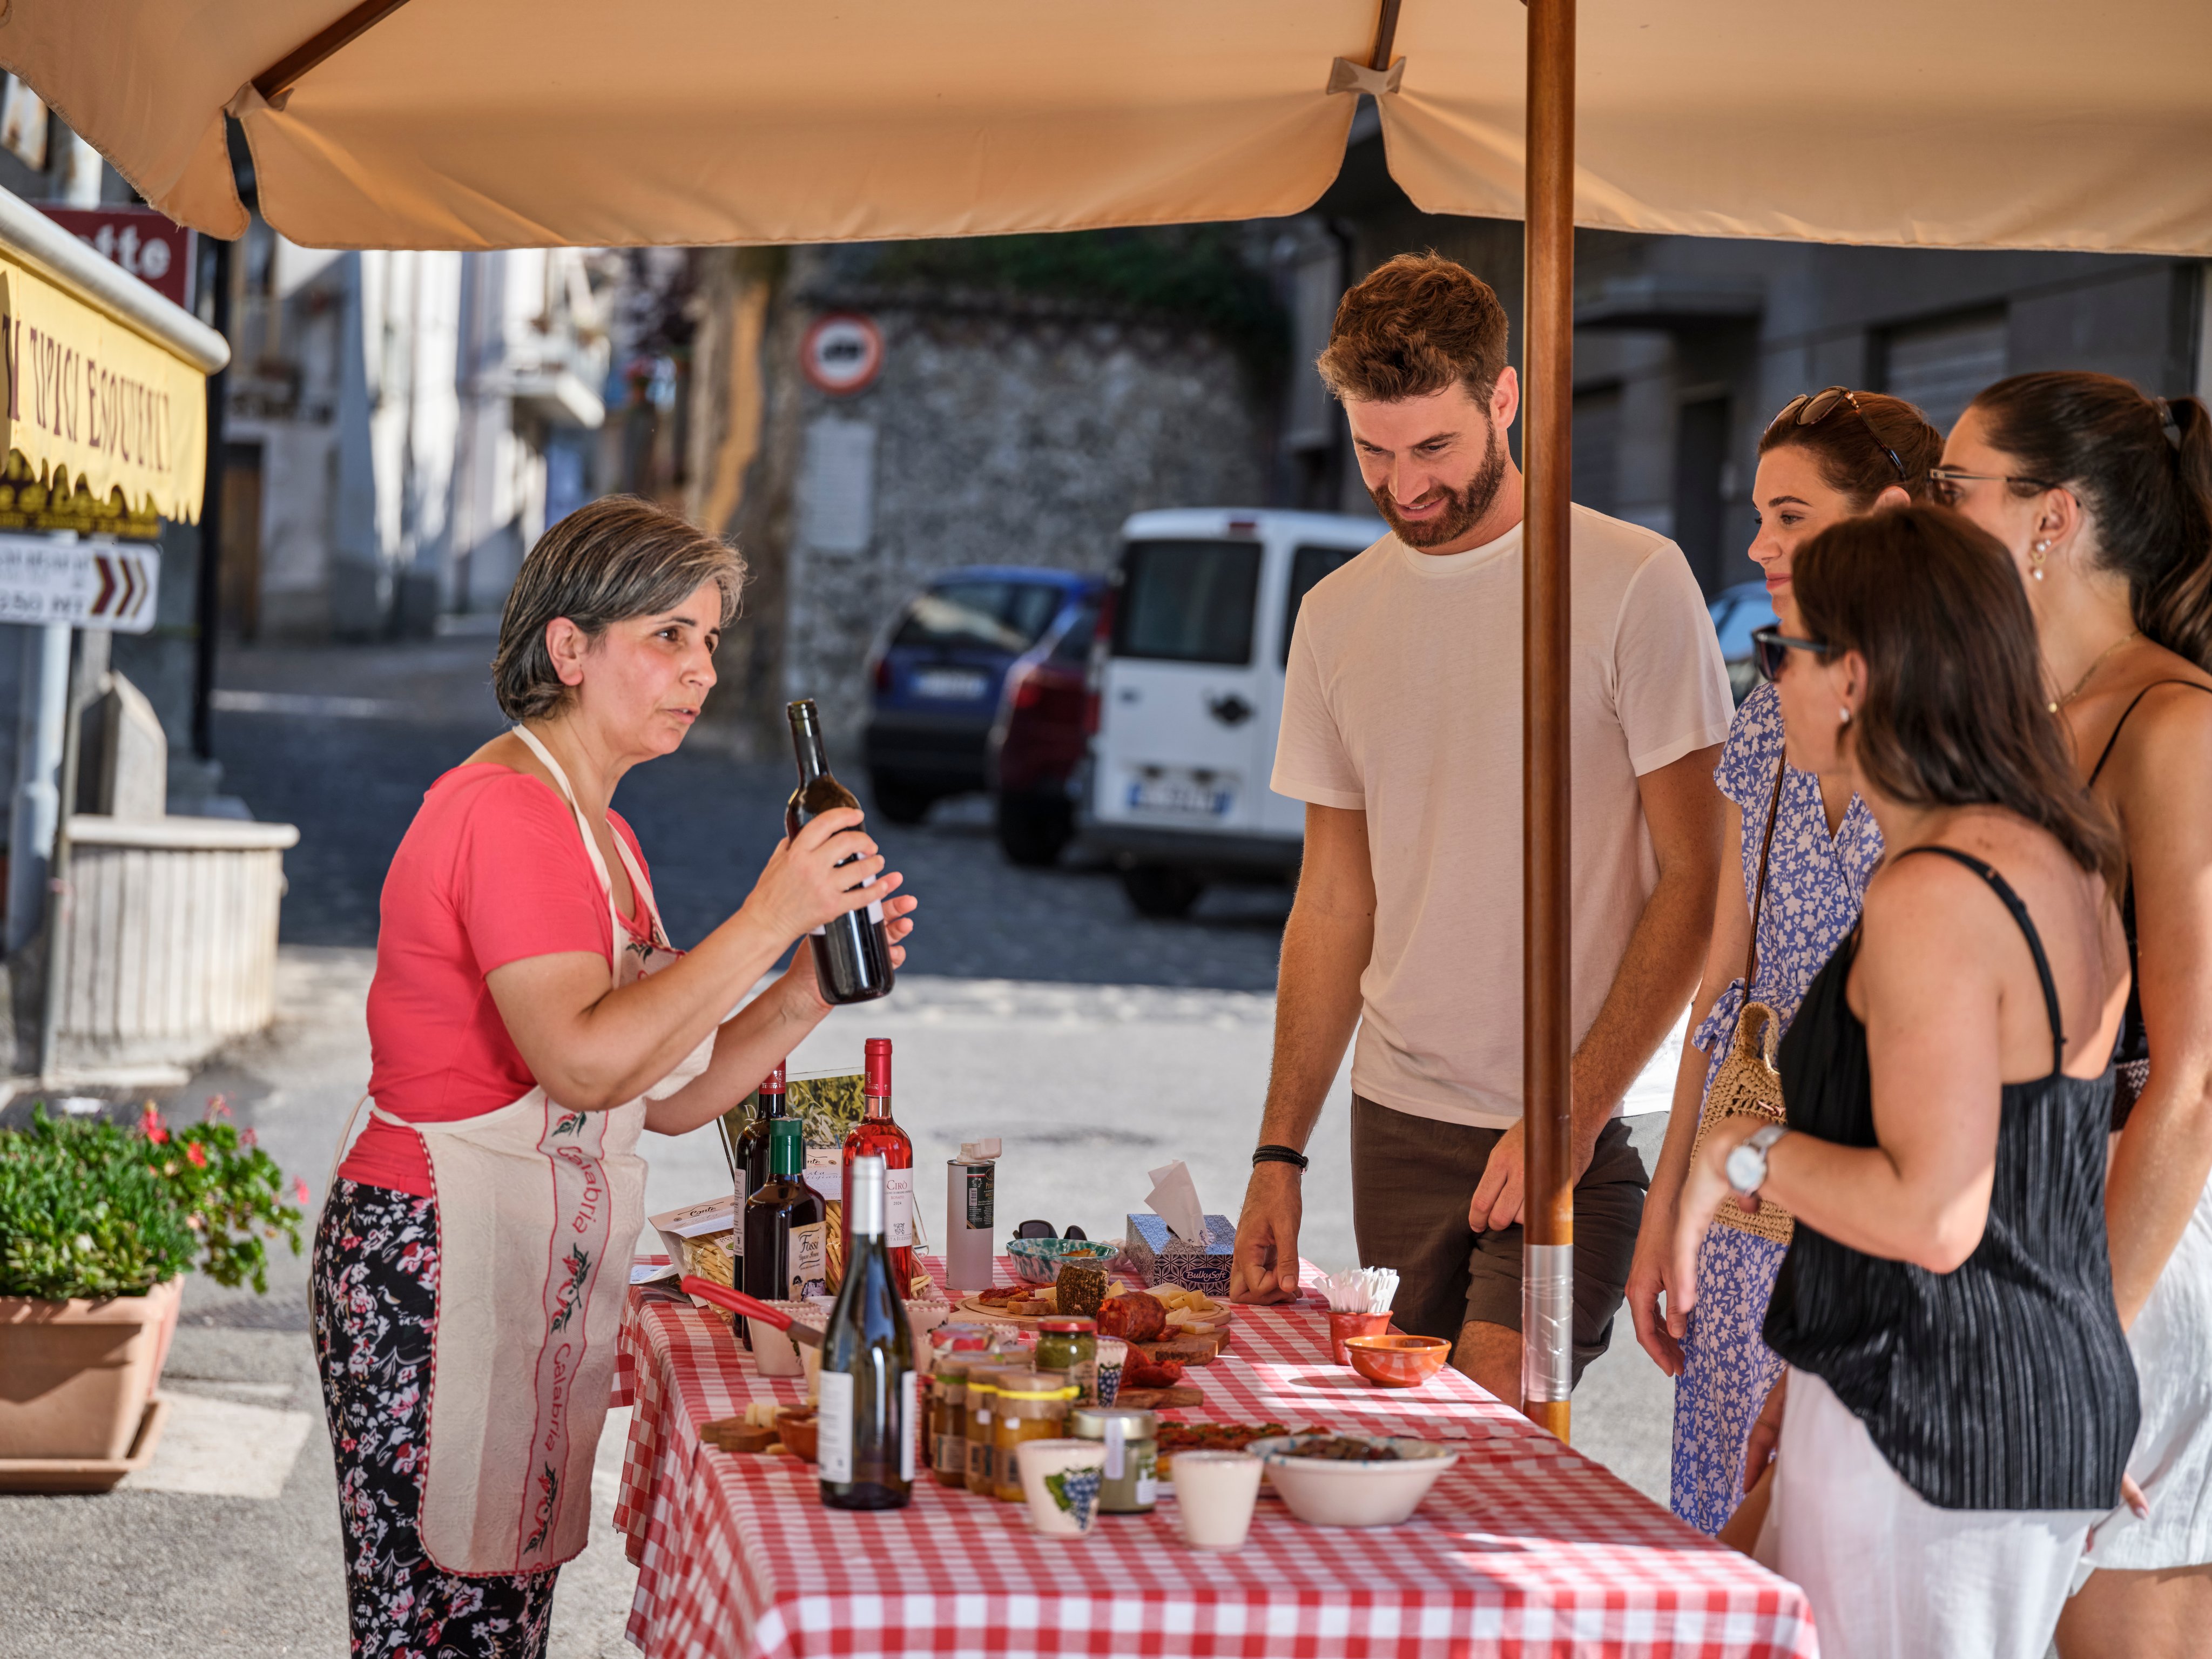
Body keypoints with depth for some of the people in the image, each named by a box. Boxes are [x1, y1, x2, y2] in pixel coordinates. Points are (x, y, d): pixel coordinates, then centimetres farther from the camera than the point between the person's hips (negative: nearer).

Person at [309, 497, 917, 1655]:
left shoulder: (596, 833, 16)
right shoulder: (507, 810, -15)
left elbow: (671, 1098, 14)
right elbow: (585, 1062, -27)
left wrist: (811, 987, 1)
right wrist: (768, 920, -24)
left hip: (538, 1276, 10)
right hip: (433, 1265, -10)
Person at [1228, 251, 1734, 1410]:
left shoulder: (1635, 584, -6)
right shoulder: (1337, 617, 10)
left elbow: (1693, 879, -6)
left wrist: (1573, 1109, -14)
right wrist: (1279, 1151, 9)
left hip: (1578, 1132, -5)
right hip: (1397, 1118, 5)